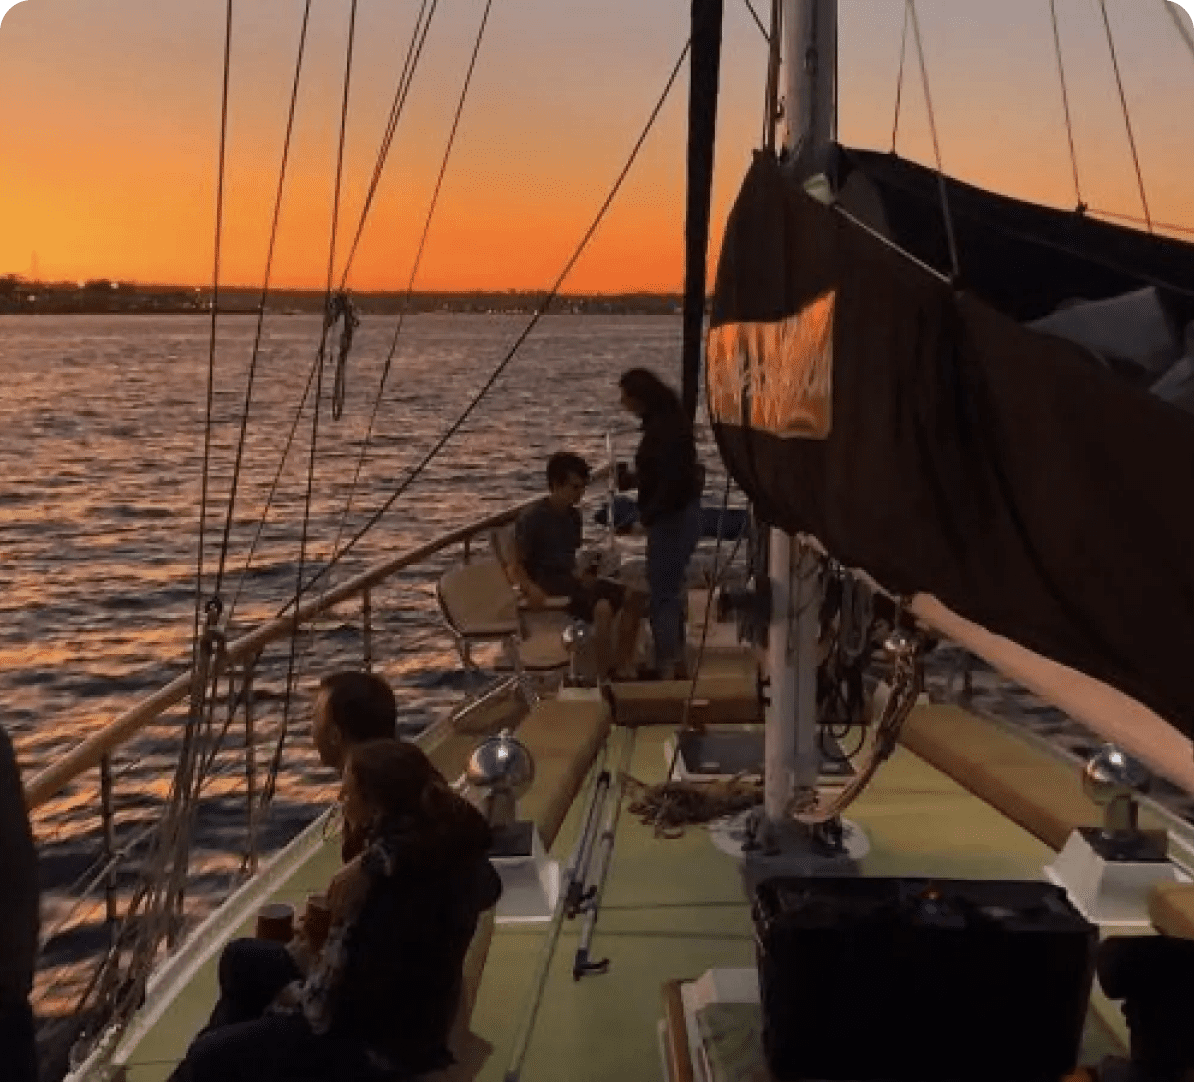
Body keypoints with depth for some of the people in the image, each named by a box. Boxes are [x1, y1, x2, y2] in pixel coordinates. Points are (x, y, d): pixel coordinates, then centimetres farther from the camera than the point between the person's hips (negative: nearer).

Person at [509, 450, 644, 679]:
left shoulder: (573, 517, 12)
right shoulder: (532, 519, -11)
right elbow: (516, 567, -12)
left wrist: (584, 574, 2)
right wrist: (531, 588, -32)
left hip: (569, 580, 8)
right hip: (546, 586, -8)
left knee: (631, 597, -9)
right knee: (602, 608, -32)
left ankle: (622, 669, -7)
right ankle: (604, 677, -23)